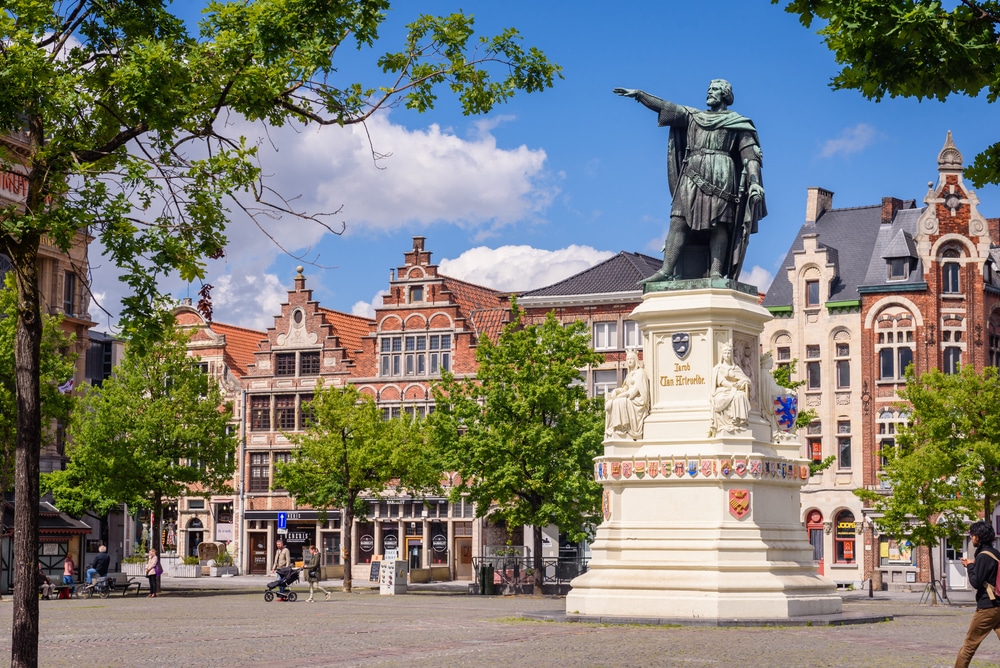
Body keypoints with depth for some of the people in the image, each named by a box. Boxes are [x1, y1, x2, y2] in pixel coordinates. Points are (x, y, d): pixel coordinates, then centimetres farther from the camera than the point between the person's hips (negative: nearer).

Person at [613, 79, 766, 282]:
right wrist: (638, 94, 12)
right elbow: (666, 107, 20)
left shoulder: (737, 123, 10)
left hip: (721, 179, -4)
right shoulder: (693, 117, 24)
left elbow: (750, 154, 0)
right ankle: (666, 271, -15)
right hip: (692, 178, 4)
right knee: (679, 222, -8)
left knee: (718, 225, -12)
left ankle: (716, 273, -18)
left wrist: (754, 182, -14)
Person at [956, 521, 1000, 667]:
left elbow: (976, 582, -14)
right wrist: (972, 566, 12)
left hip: (987, 607, -8)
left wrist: (970, 566, 0)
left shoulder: (983, 556, -13)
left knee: (969, 645, 3)